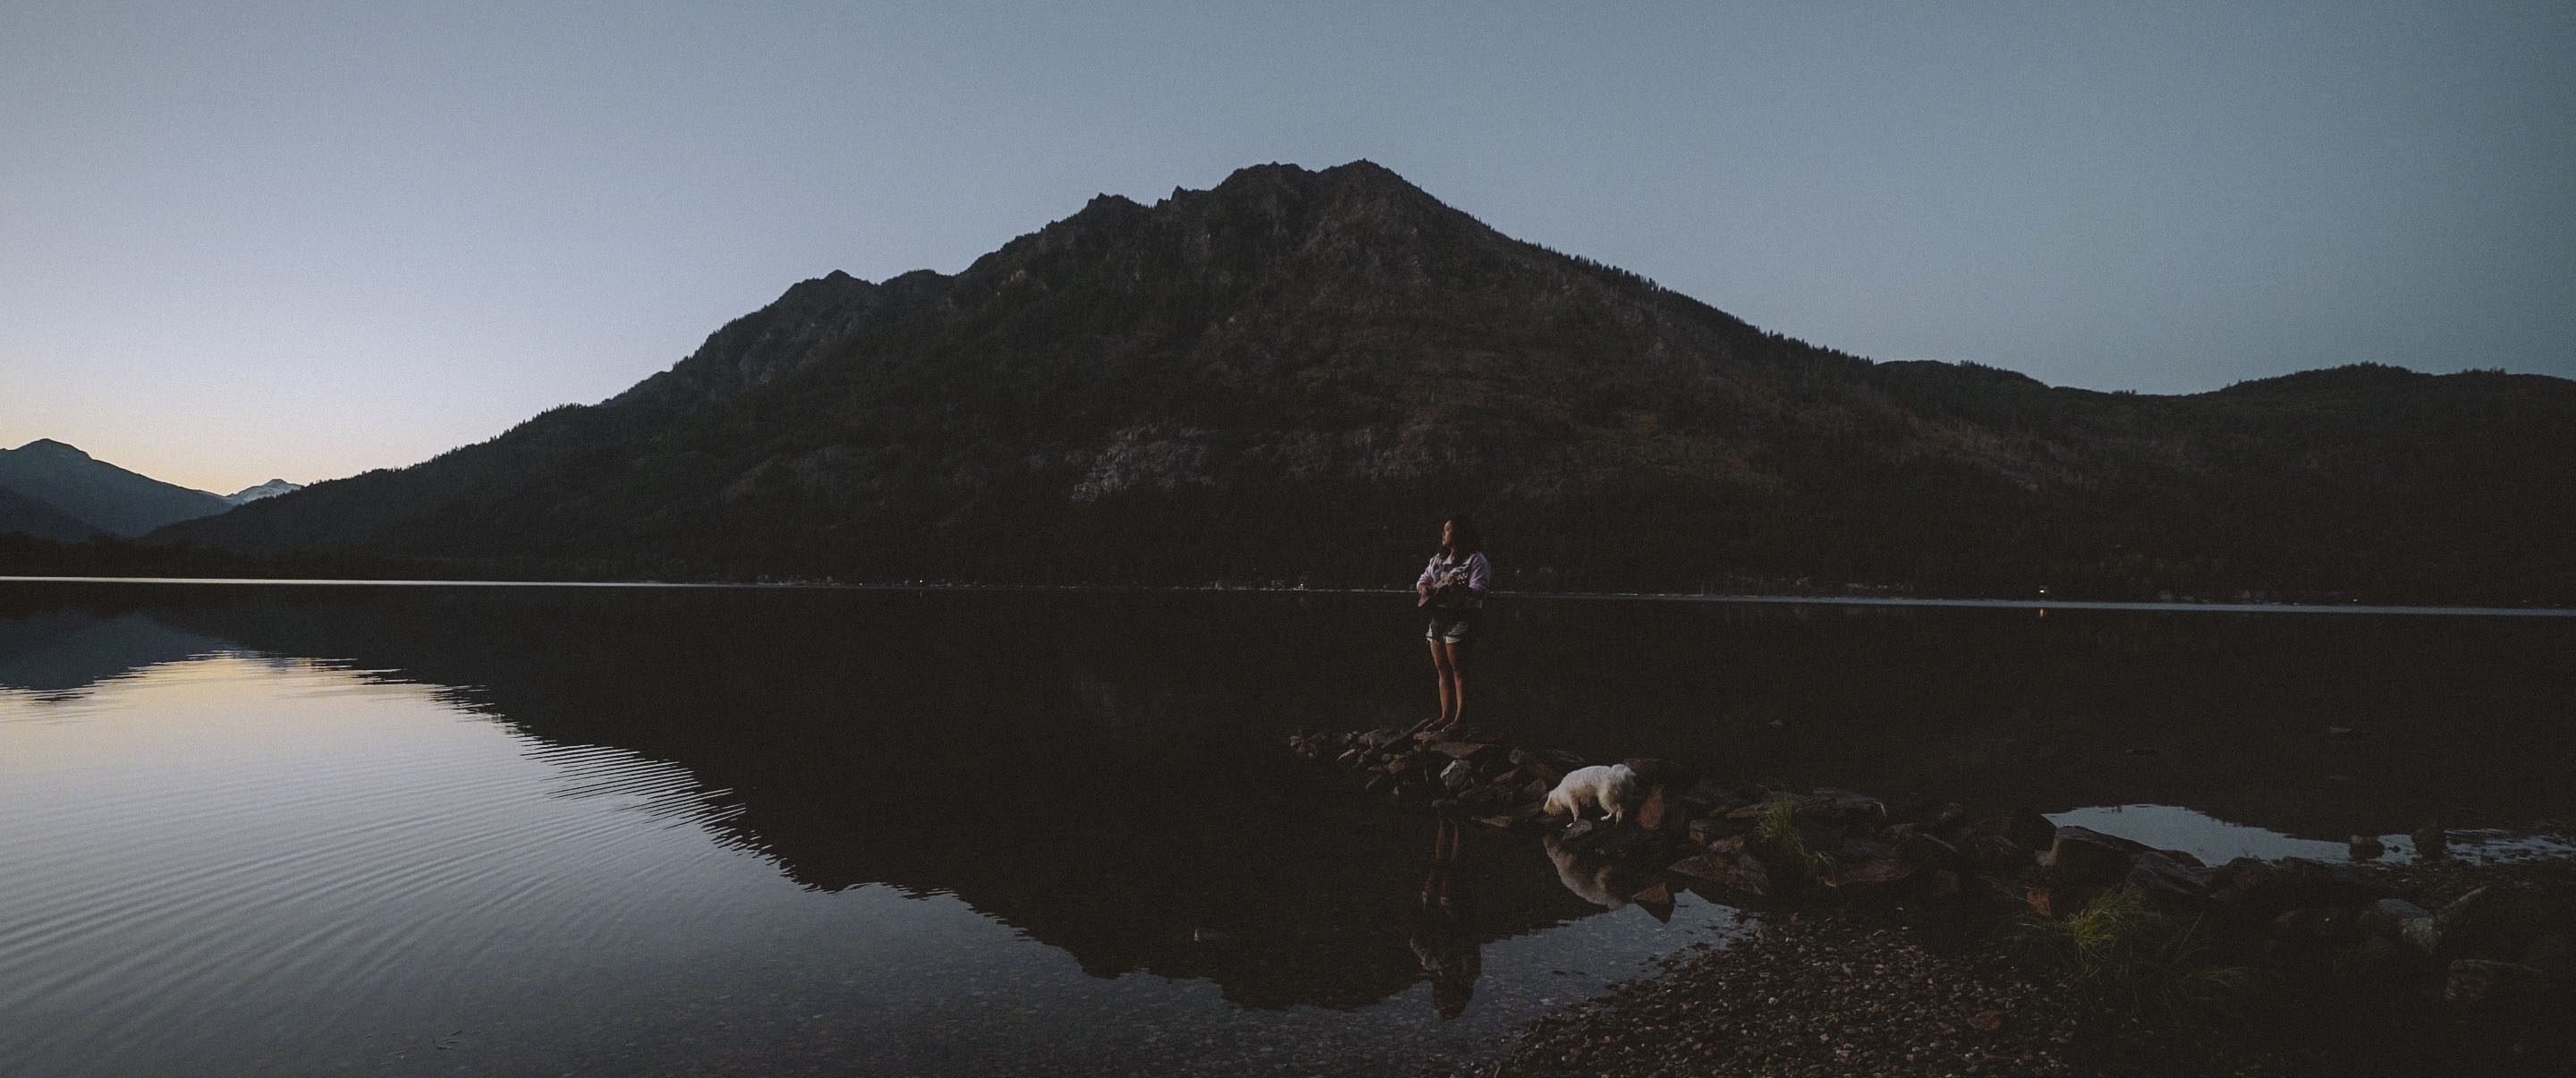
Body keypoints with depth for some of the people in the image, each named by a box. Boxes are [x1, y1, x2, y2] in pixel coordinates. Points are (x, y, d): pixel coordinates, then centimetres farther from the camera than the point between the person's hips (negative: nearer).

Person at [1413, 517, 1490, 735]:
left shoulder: (1475, 559, -6)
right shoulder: (1438, 559, 18)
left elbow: (1478, 589, -17)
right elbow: (1423, 579, 25)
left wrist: (1459, 588, -36)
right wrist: (1424, 588, 2)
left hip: (1460, 618, -8)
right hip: (1438, 616, 8)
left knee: (1458, 669, -7)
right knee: (1442, 669, 9)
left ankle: (1460, 717, -3)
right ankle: (1446, 715, 15)